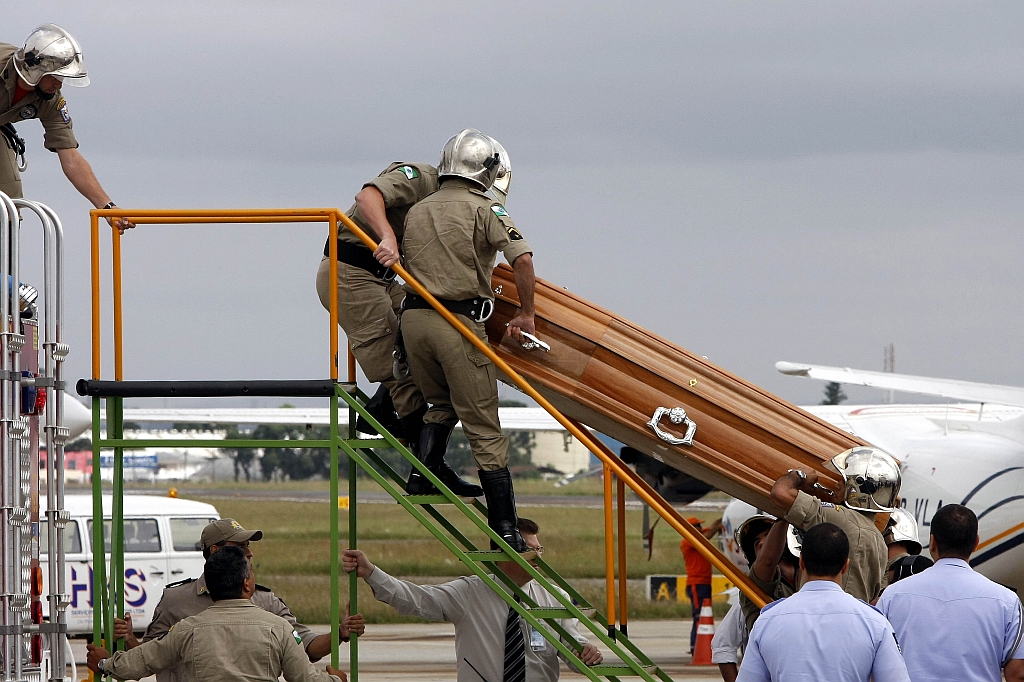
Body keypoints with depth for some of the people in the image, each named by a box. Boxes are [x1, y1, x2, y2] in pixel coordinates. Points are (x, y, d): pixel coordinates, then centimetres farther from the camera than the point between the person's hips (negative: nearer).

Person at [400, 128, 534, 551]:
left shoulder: (417, 211, 17)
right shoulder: (483, 210, -1)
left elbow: (407, 266, 17)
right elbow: (521, 257, -13)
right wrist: (526, 313, -3)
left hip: (413, 316, 5)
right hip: (459, 322, -5)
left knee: (440, 404, 29)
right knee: (483, 428, 0)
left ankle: (426, 464, 2)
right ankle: (505, 528, -1)